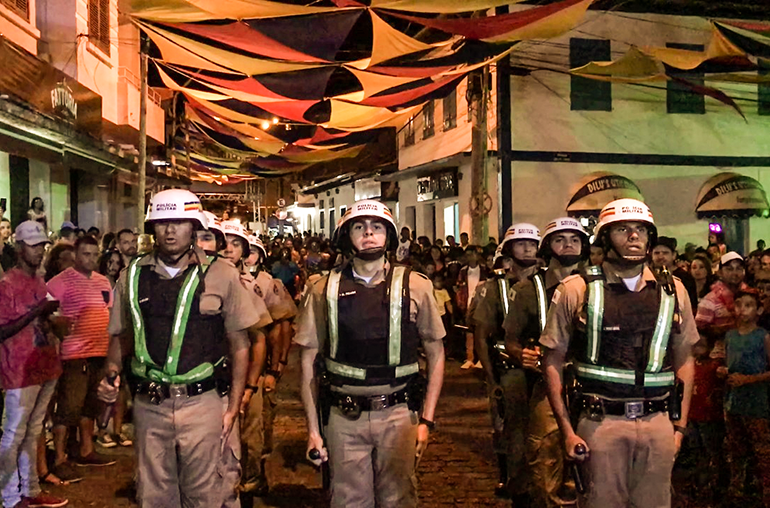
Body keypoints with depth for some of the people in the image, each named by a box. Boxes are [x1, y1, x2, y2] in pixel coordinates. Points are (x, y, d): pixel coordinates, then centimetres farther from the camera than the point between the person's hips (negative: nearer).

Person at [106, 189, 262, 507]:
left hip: (203, 403, -2)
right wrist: (111, 377, -5)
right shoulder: (133, 276, 5)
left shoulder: (221, 275, -2)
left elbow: (239, 345, 1)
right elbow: (119, 336, 14)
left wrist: (233, 408, -3)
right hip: (149, 406, 2)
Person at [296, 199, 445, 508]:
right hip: (343, 417, 1)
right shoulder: (324, 291, 1)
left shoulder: (415, 287, 0)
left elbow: (436, 355, 5)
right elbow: (309, 363, 5)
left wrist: (427, 420, -1)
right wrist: (313, 430, 3)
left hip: (398, 414, 0)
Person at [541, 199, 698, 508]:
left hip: (658, 423, 3)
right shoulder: (576, 290, -2)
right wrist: (566, 430, -5)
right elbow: (553, 363, -1)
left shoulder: (672, 291, 7)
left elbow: (684, 360, 13)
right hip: (600, 423, -2)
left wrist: (680, 425, 8)